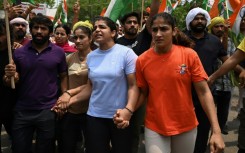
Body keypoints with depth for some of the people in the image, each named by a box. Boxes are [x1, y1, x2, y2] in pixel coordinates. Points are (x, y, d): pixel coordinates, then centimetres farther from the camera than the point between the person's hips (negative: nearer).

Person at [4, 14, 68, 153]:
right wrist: (10, 76, -17)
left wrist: (65, 95, -10)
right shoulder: (19, 52, 2)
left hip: (48, 111, -1)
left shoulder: (58, 52, -1)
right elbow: (13, 83, 5)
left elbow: (64, 76, 5)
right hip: (22, 111, 2)